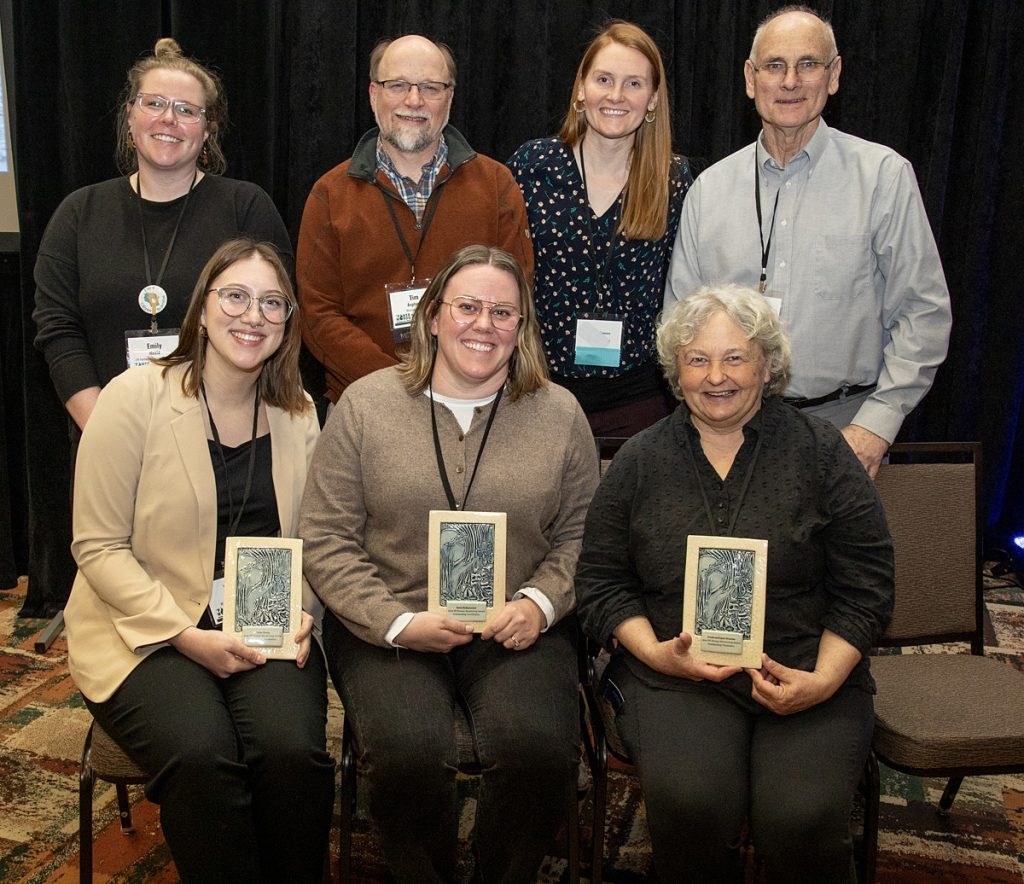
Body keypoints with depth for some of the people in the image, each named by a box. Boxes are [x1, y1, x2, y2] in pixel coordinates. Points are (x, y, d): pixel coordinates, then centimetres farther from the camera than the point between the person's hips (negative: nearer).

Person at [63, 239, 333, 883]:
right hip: (147, 630, -2)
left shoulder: (299, 414, 8)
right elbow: (99, 547, -6)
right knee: (202, 754, -29)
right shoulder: (135, 397, -5)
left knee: (293, 750, -24)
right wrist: (187, 636, -15)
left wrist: (303, 617, -5)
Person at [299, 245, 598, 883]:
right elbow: (326, 540, 1)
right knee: (409, 754, -26)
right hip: (388, 629, 0)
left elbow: (579, 534, 11)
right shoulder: (366, 405, 2)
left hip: (516, 628, 1)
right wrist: (397, 623, -11)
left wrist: (540, 602, -8)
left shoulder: (559, 414, 7)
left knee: (540, 749, -25)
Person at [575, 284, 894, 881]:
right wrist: (655, 653, -6)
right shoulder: (639, 461, 8)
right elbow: (601, 581, 10)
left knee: (803, 818, -25)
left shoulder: (821, 451, 5)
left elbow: (866, 587, 4)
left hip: (806, 671, 0)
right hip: (675, 675, 1)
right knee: (691, 804, -27)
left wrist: (823, 680, -9)